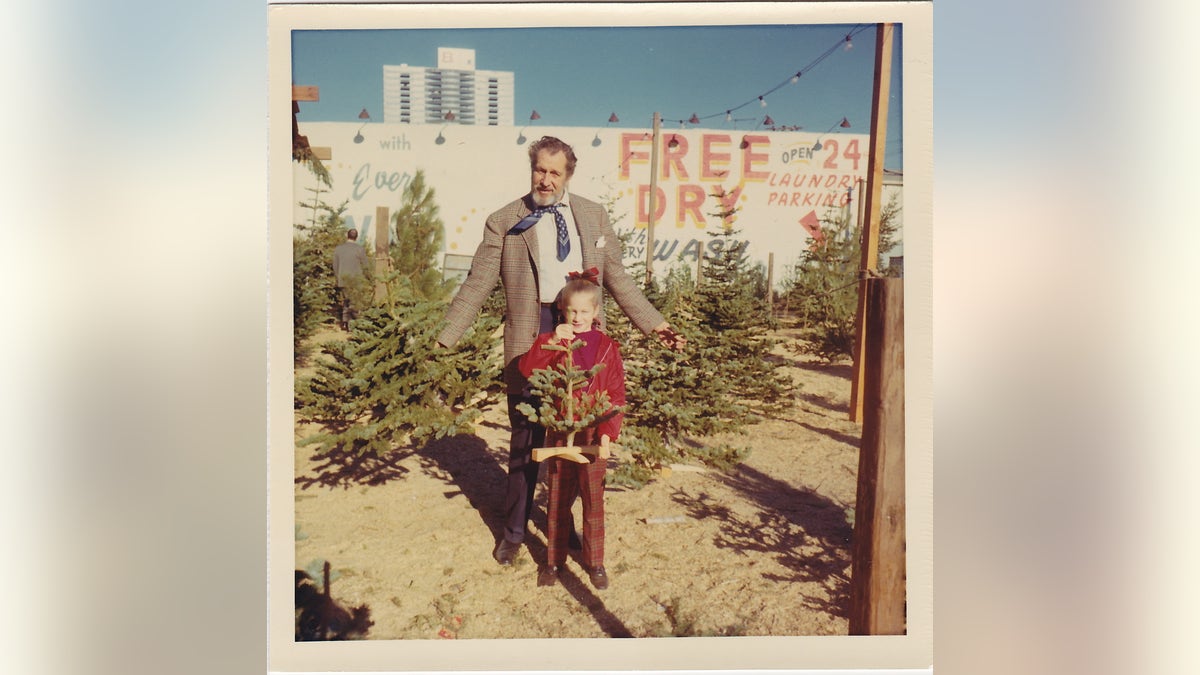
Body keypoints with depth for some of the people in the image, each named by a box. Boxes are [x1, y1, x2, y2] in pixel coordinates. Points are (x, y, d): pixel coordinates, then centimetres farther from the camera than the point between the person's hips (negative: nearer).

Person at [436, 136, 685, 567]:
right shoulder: (503, 222, 3)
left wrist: (655, 325, 9)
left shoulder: (594, 216, 11)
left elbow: (617, 278, 14)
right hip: (530, 339, -2)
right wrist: (443, 338, -3)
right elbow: (477, 284, 2)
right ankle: (514, 532, 25)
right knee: (526, 437, 6)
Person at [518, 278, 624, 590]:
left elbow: (616, 395, -2)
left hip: (593, 435, 0)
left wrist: (607, 432, -12)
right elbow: (527, 368, -17)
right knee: (558, 499, 12)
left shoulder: (607, 347, 0)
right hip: (559, 432, 0)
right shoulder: (554, 342, 0)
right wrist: (551, 341, -29)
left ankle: (595, 561, 26)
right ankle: (554, 559, 28)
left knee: (593, 501, 10)